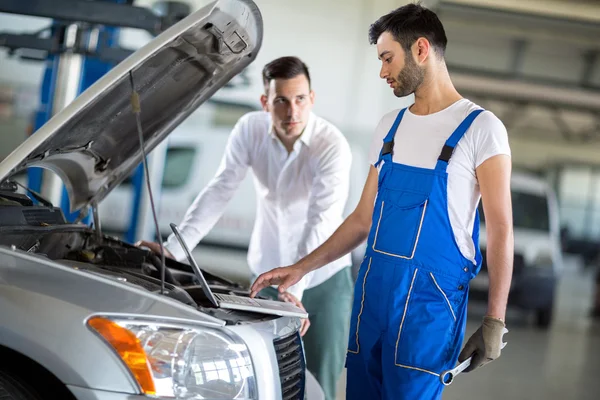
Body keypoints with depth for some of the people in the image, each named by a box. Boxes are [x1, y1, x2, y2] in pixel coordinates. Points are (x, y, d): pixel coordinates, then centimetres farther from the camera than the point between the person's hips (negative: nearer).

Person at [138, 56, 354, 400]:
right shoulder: (250, 130, -9)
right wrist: (174, 248, -17)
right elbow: (219, 191, -9)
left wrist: (294, 288, -39)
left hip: (324, 280, -3)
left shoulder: (332, 145, -22)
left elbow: (322, 221, -29)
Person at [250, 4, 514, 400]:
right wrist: (302, 268, 12)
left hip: (429, 295, -6)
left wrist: (495, 321, -12)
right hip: (372, 290, 6)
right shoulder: (390, 126, 15)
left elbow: (500, 229, -7)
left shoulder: (480, 128, -5)